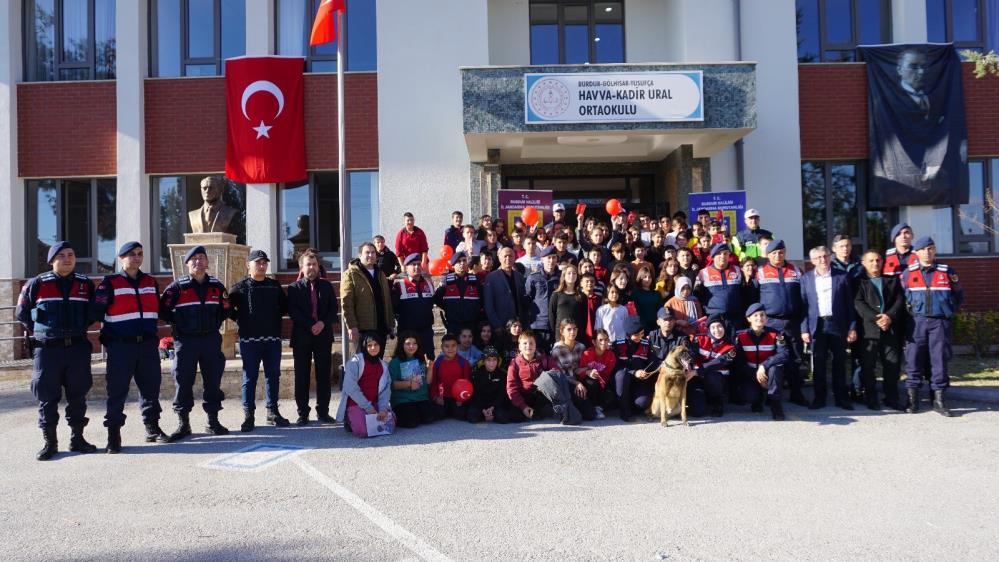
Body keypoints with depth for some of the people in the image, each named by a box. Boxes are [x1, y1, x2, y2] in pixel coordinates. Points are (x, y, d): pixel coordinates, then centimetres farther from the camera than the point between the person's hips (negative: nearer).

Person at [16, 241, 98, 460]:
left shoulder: (86, 284, 7)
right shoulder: (37, 284, 1)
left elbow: (93, 313, 19)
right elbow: (21, 313, 9)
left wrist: (78, 329, 11)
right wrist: (39, 332, 8)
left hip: (78, 348, 2)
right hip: (47, 349, -2)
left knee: (78, 395, 8)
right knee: (47, 396, 1)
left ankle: (77, 437, 18)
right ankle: (49, 442, 10)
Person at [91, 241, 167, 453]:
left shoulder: (151, 282, 14)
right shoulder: (110, 283, -2)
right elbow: (97, 312, -7)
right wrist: (109, 333, -7)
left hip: (148, 344, 5)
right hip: (120, 346, -5)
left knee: (151, 386, 10)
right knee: (117, 390, -4)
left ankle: (152, 429, 23)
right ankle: (113, 435, 3)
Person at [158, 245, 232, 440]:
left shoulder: (216, 286, 8)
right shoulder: (178, 287, -2)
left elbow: (225, 309, 17)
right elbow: (163, 310, -2)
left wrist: (215, 323, 6)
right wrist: (179, 323, -4)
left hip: (211, 339, 3)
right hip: (185, 341, -3)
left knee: (213, 381, 6)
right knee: (183, 382, 0)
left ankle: (213, 421, 16)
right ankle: (183, 423, 10)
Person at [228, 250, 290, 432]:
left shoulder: (275, 286, 11)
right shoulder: (240, 287, 1)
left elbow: (284, 306, 19)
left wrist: (275, 317, 5)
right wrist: (241, 320, -1)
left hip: (273, 338, 3)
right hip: (249, 340, -3)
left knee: (273, 376, 7)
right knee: (250, 377, 0)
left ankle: (273, 412, 18)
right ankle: (248, 415, 7)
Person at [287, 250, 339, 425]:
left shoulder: (326, 286, 12)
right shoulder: (294, 288, 4)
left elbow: (333, 308, 6)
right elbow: (293, 311, -6)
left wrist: (323, 323, -11)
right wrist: (311, 326, -14)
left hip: (324, 336, 2)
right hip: (302, 337, -2)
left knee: (323, 375, 3)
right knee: (302, 376, 1)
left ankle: (323, 412, 11)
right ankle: (302, 413, 8)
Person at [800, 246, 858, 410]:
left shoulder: (842, 276, 4)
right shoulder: (806, 278, 4)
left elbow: (849, 304, 4)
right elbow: (803, 305, 2)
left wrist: (852, 327, -1)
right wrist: (804, 329, -4)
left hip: (838, 325, 0)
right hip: (817, 326, 0)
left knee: (839, 362, 6)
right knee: (818, 363, 3)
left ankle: (841, 397, 15)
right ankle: (819, 397, 12)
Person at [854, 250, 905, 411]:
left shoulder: (892, 280, 18)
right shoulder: (859, 282, 8)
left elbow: (900, 300, 7)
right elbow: (858, 303, -5)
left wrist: (890, 316, -10)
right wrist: (875, 319, -16)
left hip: (891, 329, 3)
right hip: (868, 329, -3)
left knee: (893, 364, 3)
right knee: (868, 366, -1)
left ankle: (891, 398, 13)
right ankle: (871, 399, 7)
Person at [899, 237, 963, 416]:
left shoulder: (947, 271, 7)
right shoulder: (908, 273, 5)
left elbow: (959, 296, 16)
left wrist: (949, 311, 9)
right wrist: (910, 309, 5)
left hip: (940, 322, 0)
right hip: (917, 322, 0)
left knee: (940, 359, 0)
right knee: (913, 359, -2)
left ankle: (939, 400, 7)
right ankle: (912, 399, 5)